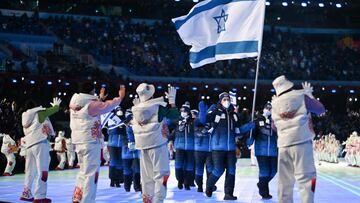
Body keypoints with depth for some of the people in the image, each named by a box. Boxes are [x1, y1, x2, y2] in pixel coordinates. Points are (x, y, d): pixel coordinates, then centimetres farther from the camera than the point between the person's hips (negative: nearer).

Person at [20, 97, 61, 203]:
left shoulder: (25, 118, 21)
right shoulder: (39, 112, 4)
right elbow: (54, 109, 13)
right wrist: (56, 105, 31)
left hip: (29, 145, 7)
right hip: (40, 143, -7)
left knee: (30, 171, 14)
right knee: (42, 170, -9)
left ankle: (26, 194, 19)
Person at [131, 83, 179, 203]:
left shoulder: (136, 109, 0)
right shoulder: (158, 106, -10)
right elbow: (175, 115, -2)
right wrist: (172, 99, 7)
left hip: (142, 146, 5)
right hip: (157, 144, -5)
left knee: (146, 175, 12)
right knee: (161, 173, -1)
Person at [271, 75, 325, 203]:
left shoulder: (275, 103, 12)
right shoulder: (301, 96, 1)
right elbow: (321, 109, 10)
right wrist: (310, 95, 22)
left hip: (283, 145, 4)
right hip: (302, 142, -4)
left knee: (284, 180, 10)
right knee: (305, 177, -7)